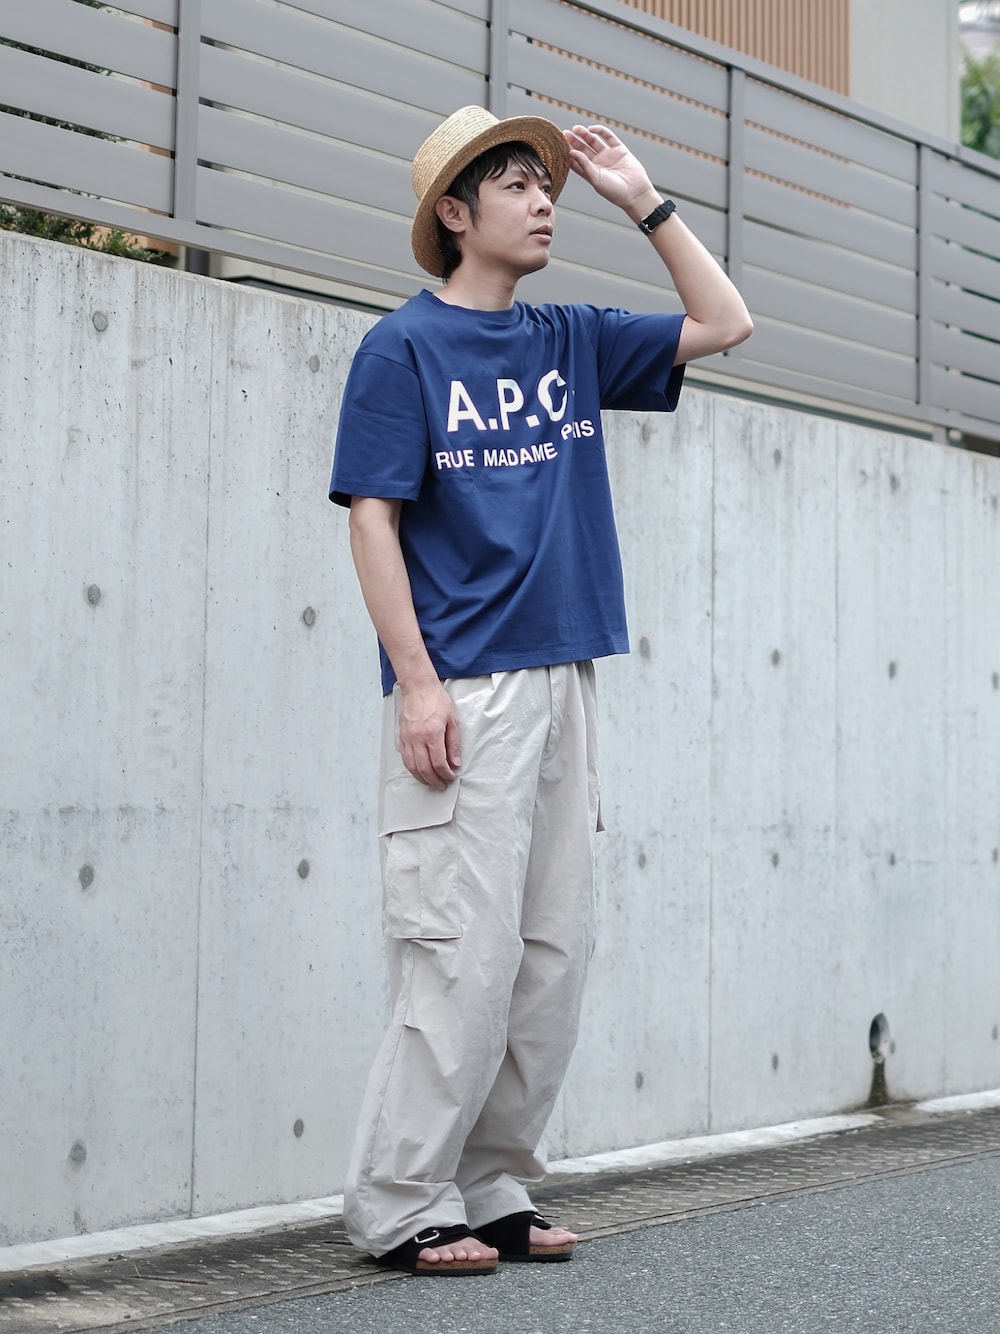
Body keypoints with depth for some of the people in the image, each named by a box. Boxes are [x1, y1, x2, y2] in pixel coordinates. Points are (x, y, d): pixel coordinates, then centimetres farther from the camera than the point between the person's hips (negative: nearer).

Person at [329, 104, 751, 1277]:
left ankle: (494, 1188, 15)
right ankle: (400, 1205, 0)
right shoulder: (404, 346, -1)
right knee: (467, 948, -10)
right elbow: (373, 519, -7)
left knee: (556, 950, 6)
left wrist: (643, 200, 14)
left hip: (565, 682, 7)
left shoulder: (571, 342, 16)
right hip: (465, 692, -7)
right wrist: (418, 682, -16)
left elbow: (723, 323, 22)